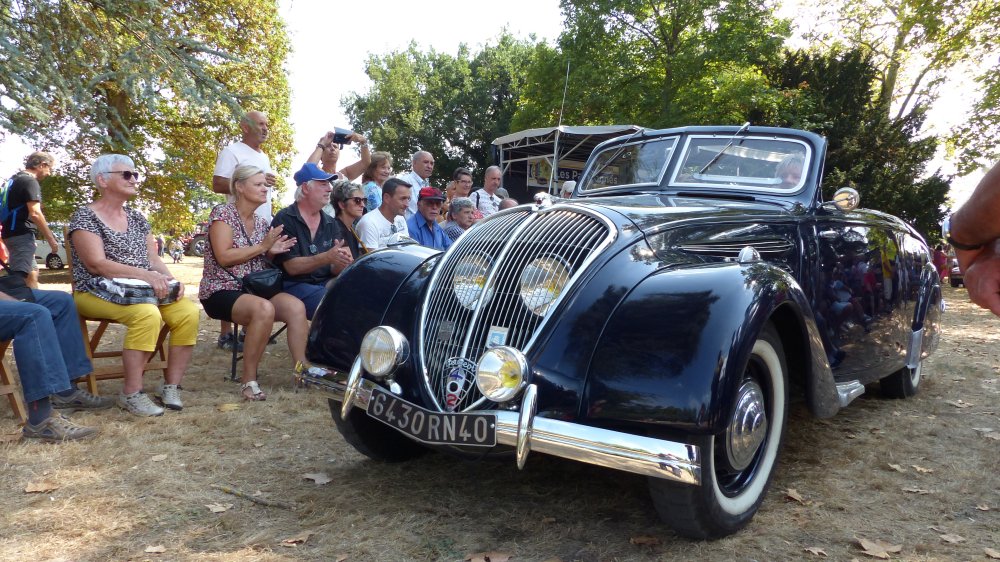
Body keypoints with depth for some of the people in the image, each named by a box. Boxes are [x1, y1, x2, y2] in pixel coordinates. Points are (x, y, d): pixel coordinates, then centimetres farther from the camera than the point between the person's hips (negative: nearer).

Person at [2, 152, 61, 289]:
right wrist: (51, 239, -16)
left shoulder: (15, 179, 20)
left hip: (13, 232, 10)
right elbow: (35, 214, -20)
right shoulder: (30, 181, -11)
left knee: (32, 272, 14)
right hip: (22, 234, -10)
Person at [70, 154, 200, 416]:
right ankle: (131, 394, -26)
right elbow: (96, 264, -16)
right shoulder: (85, 217, -4)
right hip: (99, 293, -6)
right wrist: (146, 275, -25)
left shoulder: (136, 218, 17)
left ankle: (171, 386, -12)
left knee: (188, 312, -21)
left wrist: (170, 280, -8)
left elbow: (153, 258, 14)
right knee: (147, 314, -36)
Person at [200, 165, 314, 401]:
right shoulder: (223, 214, -6)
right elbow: (224, 257, -17)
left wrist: (272, 252, 0)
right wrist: (262, 246, -16)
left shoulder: (261, 222, 15)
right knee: (264, 308, -36)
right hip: (222, 291, -6)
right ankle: (249, 380, -25)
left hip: (254, 289, 6)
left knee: (296, 306, -22)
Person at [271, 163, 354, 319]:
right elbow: (291, 267, -13)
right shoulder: (285, 220, -4)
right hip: (295, 284, -6)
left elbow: (334, 269, 8)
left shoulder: (330, 223, 13)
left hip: (326, 282, 6)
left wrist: (341, 263, -18)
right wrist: (327, 258, -28)